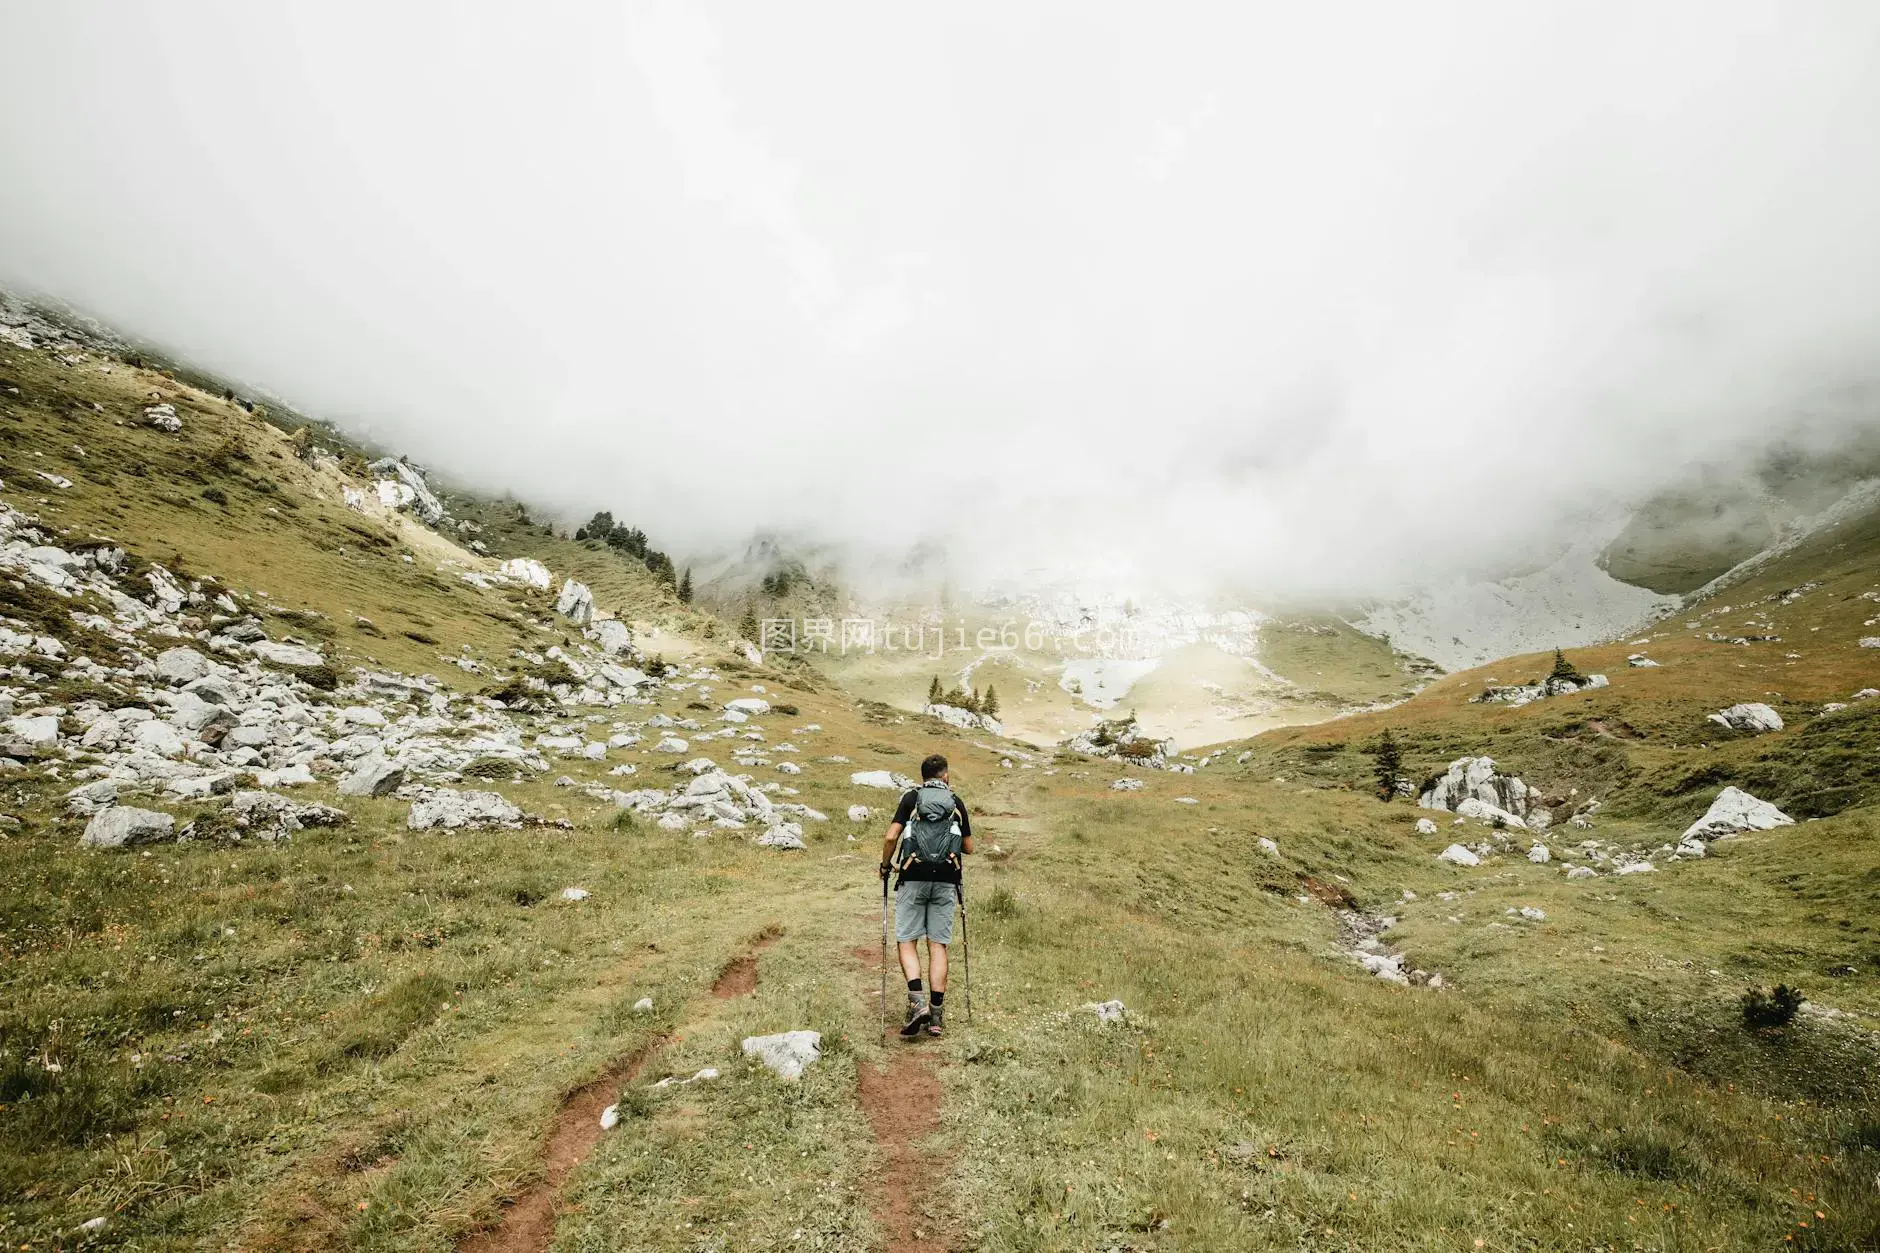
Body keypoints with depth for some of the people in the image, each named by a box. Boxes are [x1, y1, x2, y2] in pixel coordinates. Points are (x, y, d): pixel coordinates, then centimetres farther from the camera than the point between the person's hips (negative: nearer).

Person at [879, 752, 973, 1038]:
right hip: (945, 880, 2)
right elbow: (968, 848, 15)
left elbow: (891, 837, -5)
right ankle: (936, 1014, 5)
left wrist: (885, 865, 11)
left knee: (907, 942, 5)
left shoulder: (911, 798, 6)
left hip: (913, 878, -1)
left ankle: (918, 1003, -12)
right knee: (938, 945, 6)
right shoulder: (957, 803, 10)